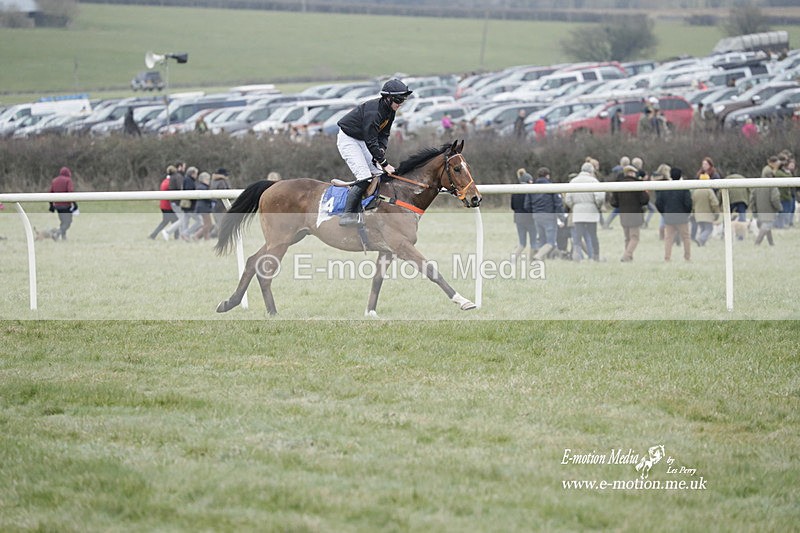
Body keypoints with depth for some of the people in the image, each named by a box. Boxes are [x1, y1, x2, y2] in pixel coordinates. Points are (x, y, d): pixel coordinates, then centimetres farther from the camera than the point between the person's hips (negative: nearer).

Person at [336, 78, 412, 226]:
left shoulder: (389, 110, -2)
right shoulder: (373, 112, -31)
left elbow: (384, 134, 5)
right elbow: (371, 142, -30)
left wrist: (382, 150, -15)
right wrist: (385, 163, -27)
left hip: (361, 140, 10)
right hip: (348, 140, -10)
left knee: (378, 172, 6)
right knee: (364, 177, -19)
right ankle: (347, 215, -19)